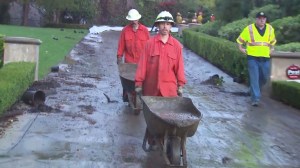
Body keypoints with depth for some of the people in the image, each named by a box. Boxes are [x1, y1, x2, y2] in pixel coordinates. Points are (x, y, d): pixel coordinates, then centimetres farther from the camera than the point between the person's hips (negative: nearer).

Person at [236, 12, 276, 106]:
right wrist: (241, 49, -1)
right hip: (252, 58, -4)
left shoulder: (270, 29, 8)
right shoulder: (249, 29, -4)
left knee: (265, 78, 12)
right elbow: (240, 40, 6)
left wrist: (271, 49, 18)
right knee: (254, 78, -8)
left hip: (265, 58, 4)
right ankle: (255, 99, -6)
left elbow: (273, 41, 27)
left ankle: (255, 90, 38)